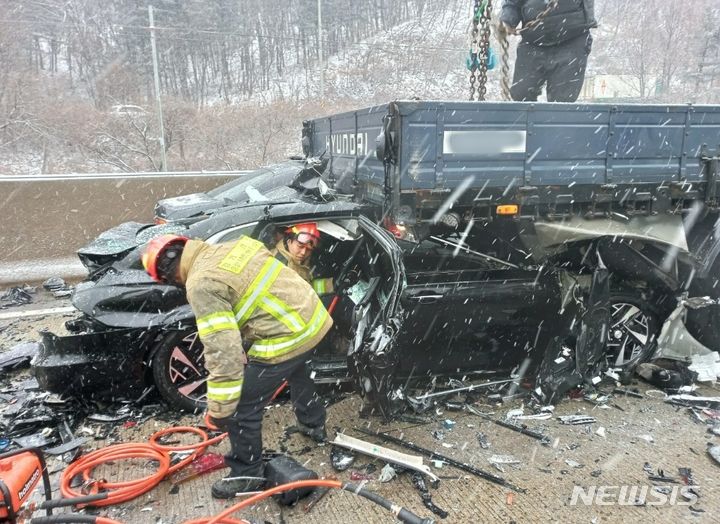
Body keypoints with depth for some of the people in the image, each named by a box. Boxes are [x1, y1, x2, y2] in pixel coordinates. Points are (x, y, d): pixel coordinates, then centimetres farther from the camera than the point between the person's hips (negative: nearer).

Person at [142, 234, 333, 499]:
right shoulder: (232, 247, 9)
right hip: (312, 316, 10)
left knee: (241, 408, 8)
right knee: (297, 371, 38)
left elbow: (222, 349, -21)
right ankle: (313, 425, 61)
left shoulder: (201, 284, -16)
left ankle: (246, 474, 28)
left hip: (286, 337, -9)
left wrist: (219, 408, -13)